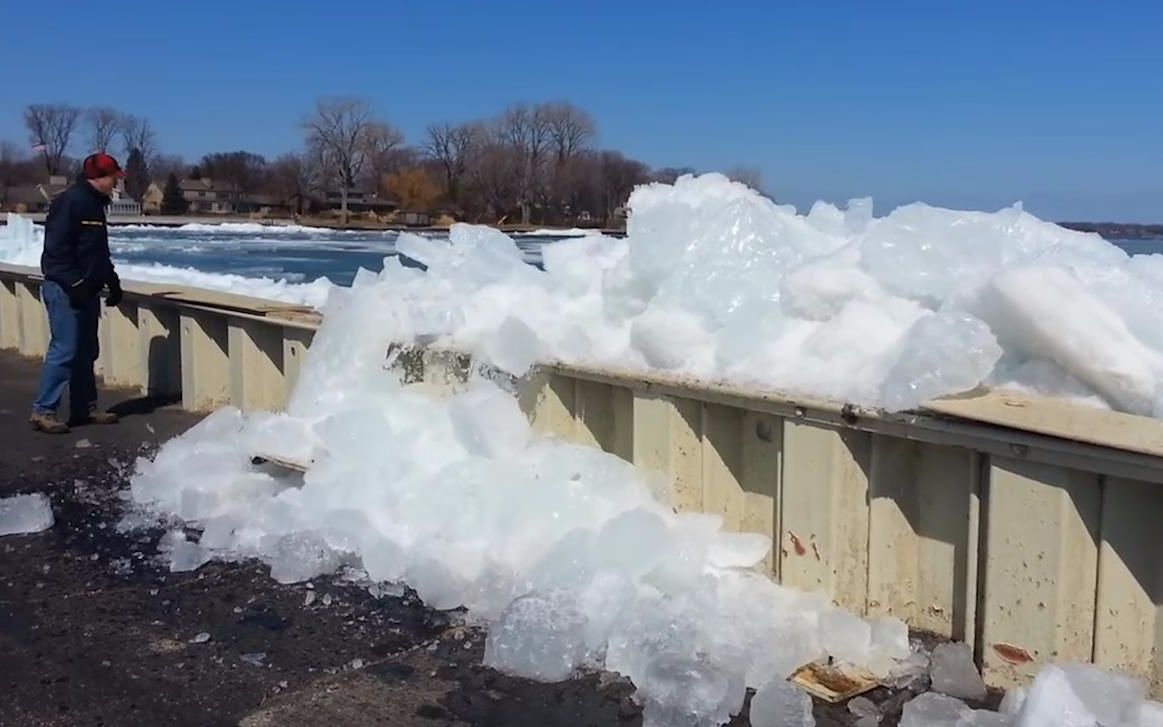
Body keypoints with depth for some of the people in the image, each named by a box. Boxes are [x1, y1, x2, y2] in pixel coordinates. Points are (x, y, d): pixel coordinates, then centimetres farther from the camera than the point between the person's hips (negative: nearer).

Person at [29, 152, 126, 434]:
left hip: (86, 290, 10)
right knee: (64, 350, -10)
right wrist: (74, 283, -23)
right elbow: (56, 249, -20)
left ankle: (85, 408, 19)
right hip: (66, 290, -10)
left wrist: (112, 281, 20)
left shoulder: (95, 204, 16)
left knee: (85, 351, 12)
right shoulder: (70, 201, -14)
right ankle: (43, 411, -3)